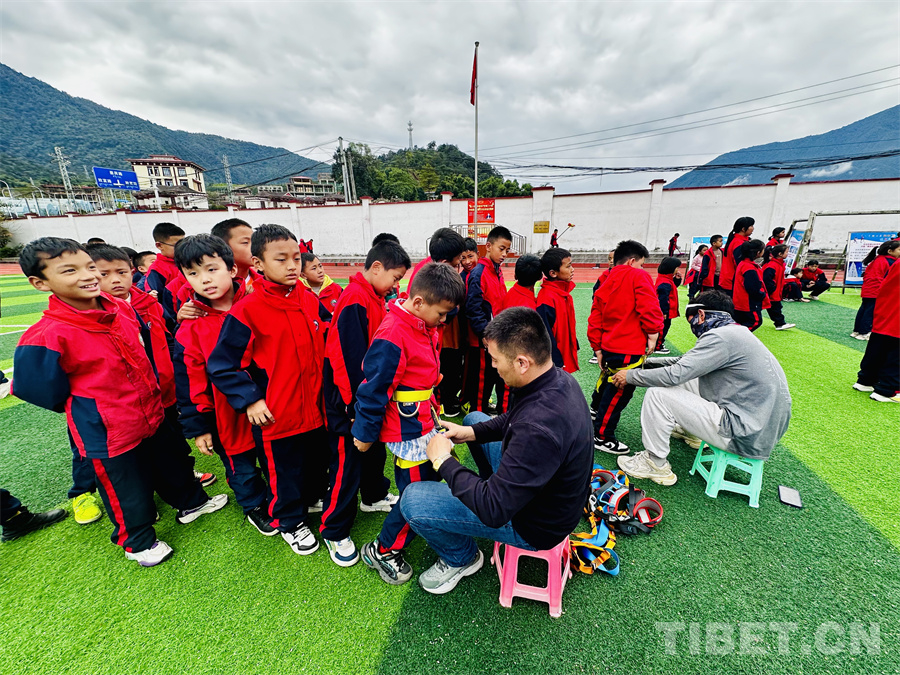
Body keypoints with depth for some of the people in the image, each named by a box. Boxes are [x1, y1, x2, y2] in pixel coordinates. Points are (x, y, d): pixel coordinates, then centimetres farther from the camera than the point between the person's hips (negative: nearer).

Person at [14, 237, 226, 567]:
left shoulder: (122, 309, -6)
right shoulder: (46, 337, -25)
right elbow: (40, 390, -13)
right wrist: (90, 408, -2)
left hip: (153, 415, 6)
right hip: (109, 434, -5)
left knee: (171, 464, 25)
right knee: (128, 490, 16)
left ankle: (190, 502, 51)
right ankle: (138, 542, 41)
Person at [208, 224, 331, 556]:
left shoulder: (311, 301, -1)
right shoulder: (246, 311, -16)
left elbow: (328, 339, 14)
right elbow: (221, 364, -10)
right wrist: (249, 399, -15)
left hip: (315, 407, 5)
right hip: (276, 414, -5)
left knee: (318, 462, 23)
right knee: (284, 473, 15)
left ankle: (314, 499, 52)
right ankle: (290, 522, 42)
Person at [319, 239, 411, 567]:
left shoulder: (375, 297, 8)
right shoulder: (355, 300, -22)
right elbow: (352, 359, -25)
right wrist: (357, 408, -21)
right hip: (350, 400, -9)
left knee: (375, 448, 25)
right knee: (347, 461, 4)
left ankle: (375, 496, 48)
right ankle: (334, 531, 23)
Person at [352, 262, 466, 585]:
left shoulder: (425, 326, 3)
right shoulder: (393, 337, -28)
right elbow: (374, 388, -22)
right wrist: (365, 433, -13)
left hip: (425, 423, 9)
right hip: (407, 432, -9)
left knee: (432, 477, 23)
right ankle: (382, 550, 25)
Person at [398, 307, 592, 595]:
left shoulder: (539, 429, -41)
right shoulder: (559, 378, -12)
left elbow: (494, 511, -33)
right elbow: (513, 420, 8)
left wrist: (443, 461, -21)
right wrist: (471, 432, -5)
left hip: (535, 524, -8)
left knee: (412, 500, -13)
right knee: (475, 417, 19)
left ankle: (462, 559, 15)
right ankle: (494, 484, 31)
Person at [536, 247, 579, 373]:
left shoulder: (564, 292, 8)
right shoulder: (547, 298, -21)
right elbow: (546, 335, -21)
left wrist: (574, 348, 18)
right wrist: (557, 364, -18)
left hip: (567, 357, 9)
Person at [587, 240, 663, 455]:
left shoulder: (606, 284, 13)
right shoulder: (638, 276, -7)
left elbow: (595, 318, 11)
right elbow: (649, 306, -22)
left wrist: (597, 348, 14)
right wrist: (653, 333, -11)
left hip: (608, 346, 8)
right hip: (629, 349, -8)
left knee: (610, 378, 31)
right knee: (620, 393, 3)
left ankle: (596, 409, 52)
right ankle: (602, 437, 13)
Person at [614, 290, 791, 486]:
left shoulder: (721, 337, -19)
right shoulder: (737, 332, 11)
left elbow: (674, 374, -21)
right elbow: (686, 361, 20)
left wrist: (631, 376, -8)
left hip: (746, 437, -10)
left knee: (657, 394, -12)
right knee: (685, 378, 18)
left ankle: (655, 464, 2)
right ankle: (689, 431, 35)